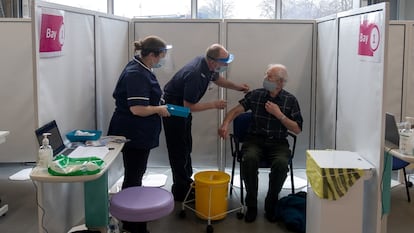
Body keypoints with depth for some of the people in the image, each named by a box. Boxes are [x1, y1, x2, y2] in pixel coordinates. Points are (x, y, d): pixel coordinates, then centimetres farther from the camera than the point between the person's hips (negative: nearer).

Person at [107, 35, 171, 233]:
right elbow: (137, 109, -29)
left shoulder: (140, 69, 9)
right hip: (133, 134, -10)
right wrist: (160, 109, -15)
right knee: (133, 177, 0)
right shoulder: (136, 74, -23)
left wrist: (158, 107, 9)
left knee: (136, 175, 21)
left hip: (140, 134, 10)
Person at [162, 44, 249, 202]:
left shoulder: (208, 65, -8)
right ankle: (181, 192, 8)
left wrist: (236, 86, 3)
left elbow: (217, 79, 16)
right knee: (179, 151, -2)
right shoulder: (195, 74, -35)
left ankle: (186, 182, 32)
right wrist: (214, 105, -21)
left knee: (186, 147, 18)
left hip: (183, 107, 9)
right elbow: (189, 106, -29)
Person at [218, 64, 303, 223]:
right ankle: (251, 205, -14)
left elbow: (297, 129, 2)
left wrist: (279, 114, -10)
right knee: (249, 159, -33)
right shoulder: (255, 95, 5)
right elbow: (236, 110, -2)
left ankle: (271, 205, -7)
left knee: (281, 164, -33)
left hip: (278, 143, 0)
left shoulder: (290, 100, 4)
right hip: (255, 140, 1)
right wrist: (225, 124, -23)